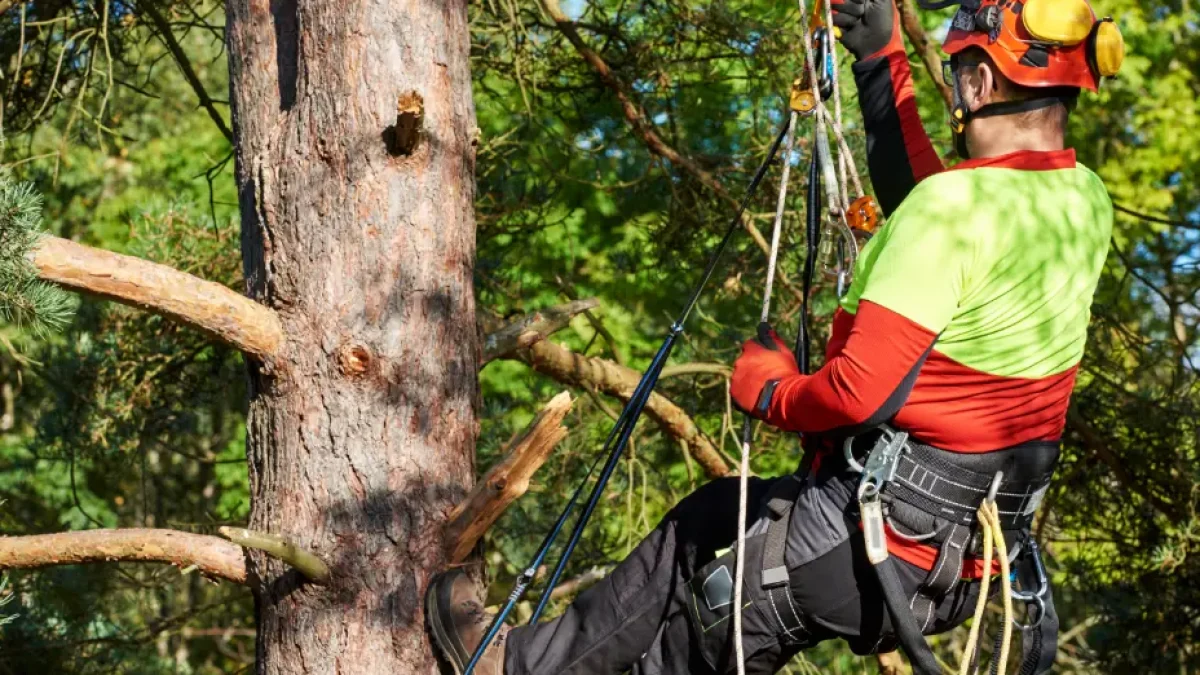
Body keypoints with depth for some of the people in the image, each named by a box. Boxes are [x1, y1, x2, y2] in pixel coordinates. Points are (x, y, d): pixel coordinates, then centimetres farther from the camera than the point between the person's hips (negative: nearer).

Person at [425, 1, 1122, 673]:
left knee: (695, 546, 18)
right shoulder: (1086, 202, 2)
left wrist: (771, 390, -7)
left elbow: (862, 392, -27)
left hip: (876, 549, -8)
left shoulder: (959, 205, -23)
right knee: (724, 511, 26)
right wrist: (884, 61, 21)